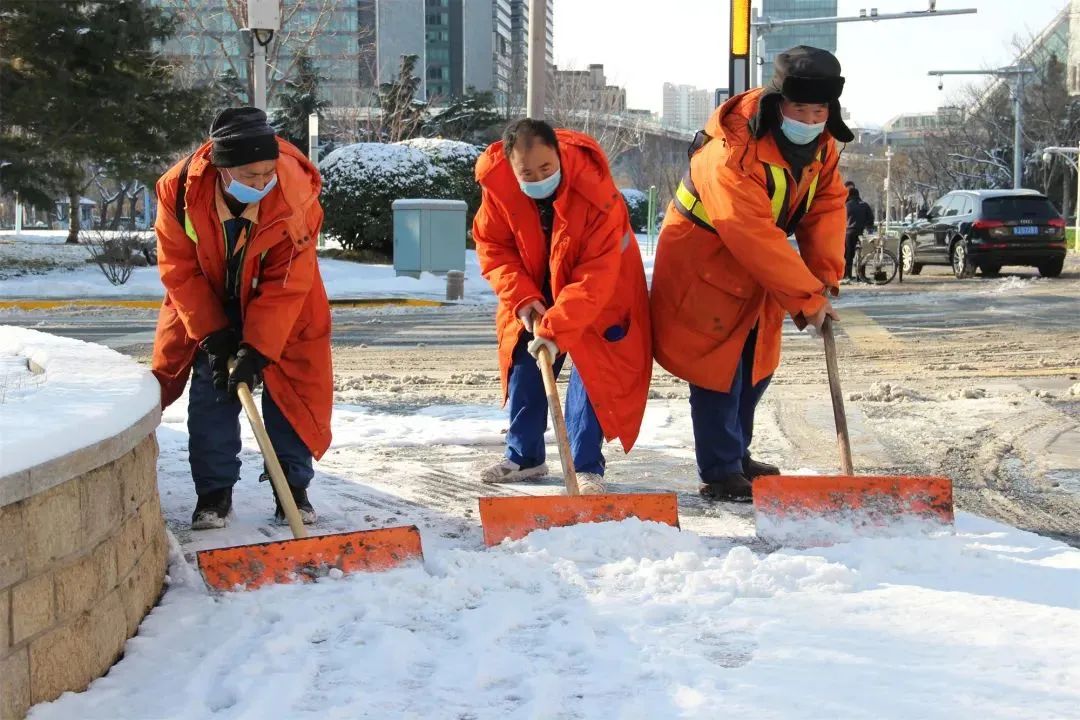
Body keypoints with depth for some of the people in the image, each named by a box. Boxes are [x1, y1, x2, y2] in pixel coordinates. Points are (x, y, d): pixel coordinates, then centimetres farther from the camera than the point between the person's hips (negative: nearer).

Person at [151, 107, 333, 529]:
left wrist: (258, 348, -31)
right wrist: (211, 332, -21)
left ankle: (293, 489, 13)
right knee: (211, 394, 0)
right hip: (206, 306, 1)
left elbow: (287, 282, -28)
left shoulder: (297, 193, -32)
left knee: (294, 391, -1)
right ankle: (214, 492, 11)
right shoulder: (180, 189, -29)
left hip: (282, 308, -1)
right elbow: (179, 269, -18)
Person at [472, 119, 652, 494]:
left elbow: (596, 276, -35)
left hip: (598, 297, -4)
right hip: (535, 292, 4)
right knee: (524, 368, 7)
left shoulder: (598, 194, -35)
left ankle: (587, 467, -1)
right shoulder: (496, 184, -23)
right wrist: (522, 299, -23)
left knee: (590, 373, -9)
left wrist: (556, 328, -41)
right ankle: (523, 456, 22)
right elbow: (492, 246, -11)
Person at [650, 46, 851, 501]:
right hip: (704, 265, -8)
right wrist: (806, 298, -33)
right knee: (718, 370, -7)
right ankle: (719, 473, 3)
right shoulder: (734, 152, -34)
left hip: (756, 273, 8)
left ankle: (735, 456, 34)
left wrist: (825, 274, -17)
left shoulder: (821, 143, -7)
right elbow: (755, 237, -36)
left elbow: (828, 203, -3)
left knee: (755, 366, 17)